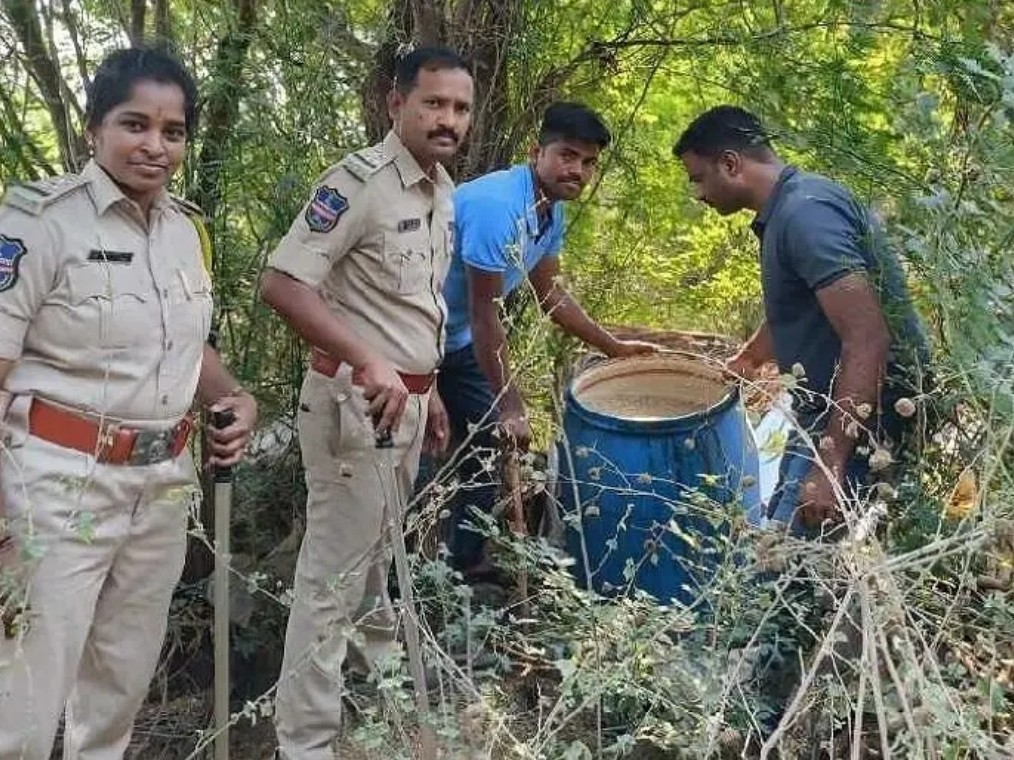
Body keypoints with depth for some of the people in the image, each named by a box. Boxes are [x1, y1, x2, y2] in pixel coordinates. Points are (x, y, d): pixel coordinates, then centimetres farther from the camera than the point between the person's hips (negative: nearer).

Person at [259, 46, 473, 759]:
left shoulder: (443, 191, 9)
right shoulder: (359, 182, -19)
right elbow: (281, 282, -27)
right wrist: (370, 362, -34)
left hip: (408, 398, 9)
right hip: (358, 401, -8)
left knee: (378, 548, 26)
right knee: (334, 572, 0)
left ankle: (378, 659, 49)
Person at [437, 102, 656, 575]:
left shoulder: (552, 211, -2)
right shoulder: (497, 205, -30)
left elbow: (549, 293, 13)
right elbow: (485, 318, -27)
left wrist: (614, 347, 16)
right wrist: (510, 406, -21)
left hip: (457, 338, 10)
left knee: (486, 440, 13)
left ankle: (466, 562, 25)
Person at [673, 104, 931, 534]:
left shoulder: (805, 212, -22)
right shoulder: (786, 211, 10)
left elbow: (867, 340, -29)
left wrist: (830, 465, -30)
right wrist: (743, 362, 44)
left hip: (861, 414, -10)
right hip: (828, 410, 11)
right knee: (787, 535, 19)